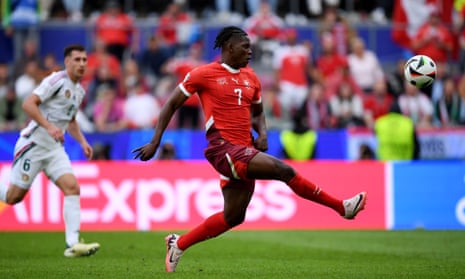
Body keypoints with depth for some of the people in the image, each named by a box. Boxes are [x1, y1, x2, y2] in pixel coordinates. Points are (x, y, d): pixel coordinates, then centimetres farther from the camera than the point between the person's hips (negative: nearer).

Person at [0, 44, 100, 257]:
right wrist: (49, 127, -28)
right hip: (33, 143, -7)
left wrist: (82, 141, 14)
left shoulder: (79, 91, 14)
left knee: (72, 187, -12)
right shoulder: (57, 80, -12)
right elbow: (28, 104, -21)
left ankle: (73, 244, -17)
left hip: (54, 148, 7)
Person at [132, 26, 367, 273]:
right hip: (223, 149, -8)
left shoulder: (250, 77, 17)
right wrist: (155, 142, -2)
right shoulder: (204, 74, -1)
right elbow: (171, 105, 4)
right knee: (283, 170, -20)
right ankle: (341, 207, -11)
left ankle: (178, 244, 21)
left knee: (233, 217, 7)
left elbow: (258, 112, 31)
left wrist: (262, 133, 8)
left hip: (244, 151, 8)